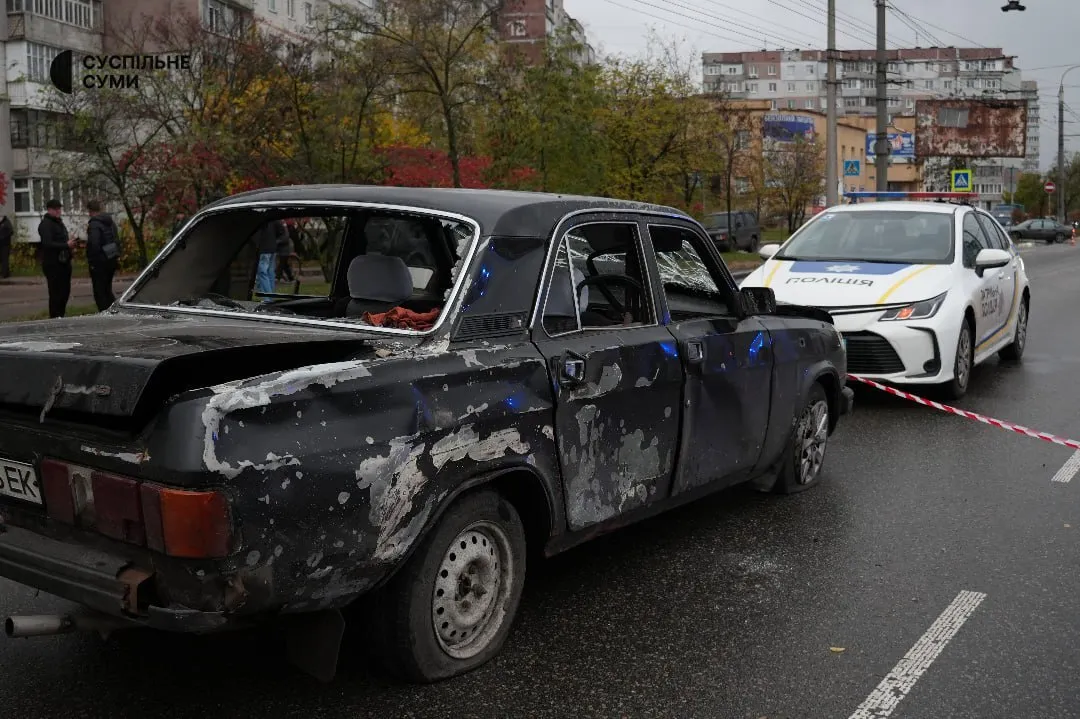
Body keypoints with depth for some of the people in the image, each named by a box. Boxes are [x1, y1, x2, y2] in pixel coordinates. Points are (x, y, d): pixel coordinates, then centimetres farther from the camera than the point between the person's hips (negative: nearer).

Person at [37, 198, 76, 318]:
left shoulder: (58, 222, 19)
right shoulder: (45, 224, -11)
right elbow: (48, 244, -22)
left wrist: (70, 243, 9)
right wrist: (66, 245, -24)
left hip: (63, 262, 9)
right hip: (53, 264, -9)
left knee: (65, 291, 13)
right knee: (55, 293, -7)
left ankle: (61, 317, 23)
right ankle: (54, 319, -1)